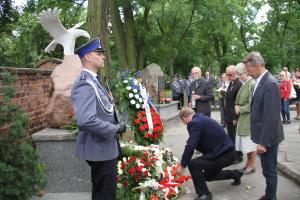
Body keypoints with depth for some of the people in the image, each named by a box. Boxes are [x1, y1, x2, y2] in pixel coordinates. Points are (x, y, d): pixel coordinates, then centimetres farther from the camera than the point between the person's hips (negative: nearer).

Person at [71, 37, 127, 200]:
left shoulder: (93, 80, 11)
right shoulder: (85, 83, -21)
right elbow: (86, 121, -32)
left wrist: (116, 124, 7)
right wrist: (115, 129, -20)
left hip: (105, 147, 10)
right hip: (100, 149, -10)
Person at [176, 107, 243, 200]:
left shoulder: (195, 123, -20)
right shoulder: (202, 118, 11)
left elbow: (190, 146, -24)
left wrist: (182, 165, -11)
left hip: (225, 155, -10)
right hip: (227, 151, 10)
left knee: (193, 164, -17)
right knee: (209, 176, 26)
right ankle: (235, 174, 40)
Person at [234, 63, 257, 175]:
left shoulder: (252, 84, -17)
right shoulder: (244, 84, 9)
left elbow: (252, 104, -19)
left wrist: (240, 109, -12)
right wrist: (237, 106, 1)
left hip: (250, 118, -8)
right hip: (243, 118, 8)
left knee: (250, 142, 3)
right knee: (246, 142, 15)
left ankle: (252, 165, 16)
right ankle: (248, 163, 27)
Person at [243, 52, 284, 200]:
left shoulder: (270, 84, -21)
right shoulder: (260, 82, 8)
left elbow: (271, 117, -24)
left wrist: (264, 142, -22)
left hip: (268, 137, -9)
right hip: (263, 135, 9)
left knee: (269, 170, 4)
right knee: (268, 169, 21)